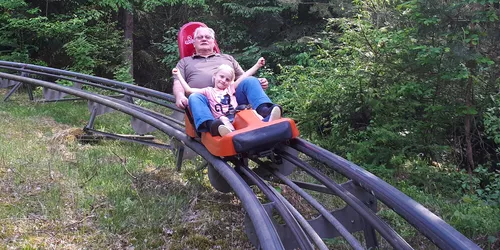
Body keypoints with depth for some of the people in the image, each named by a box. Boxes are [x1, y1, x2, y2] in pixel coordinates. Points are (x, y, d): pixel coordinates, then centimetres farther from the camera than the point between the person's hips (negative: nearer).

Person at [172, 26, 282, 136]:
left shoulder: (227, 58, 35)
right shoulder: (185, 62, 29)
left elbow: (243, 77, 26)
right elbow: (178, 84, 15)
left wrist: (258, 82, 2)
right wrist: (180, 96, -11)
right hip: (205, 98, -2)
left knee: (251, 81, -24)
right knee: (194, 98, -37)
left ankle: (264, 112, -50)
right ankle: (210, 125, -64)